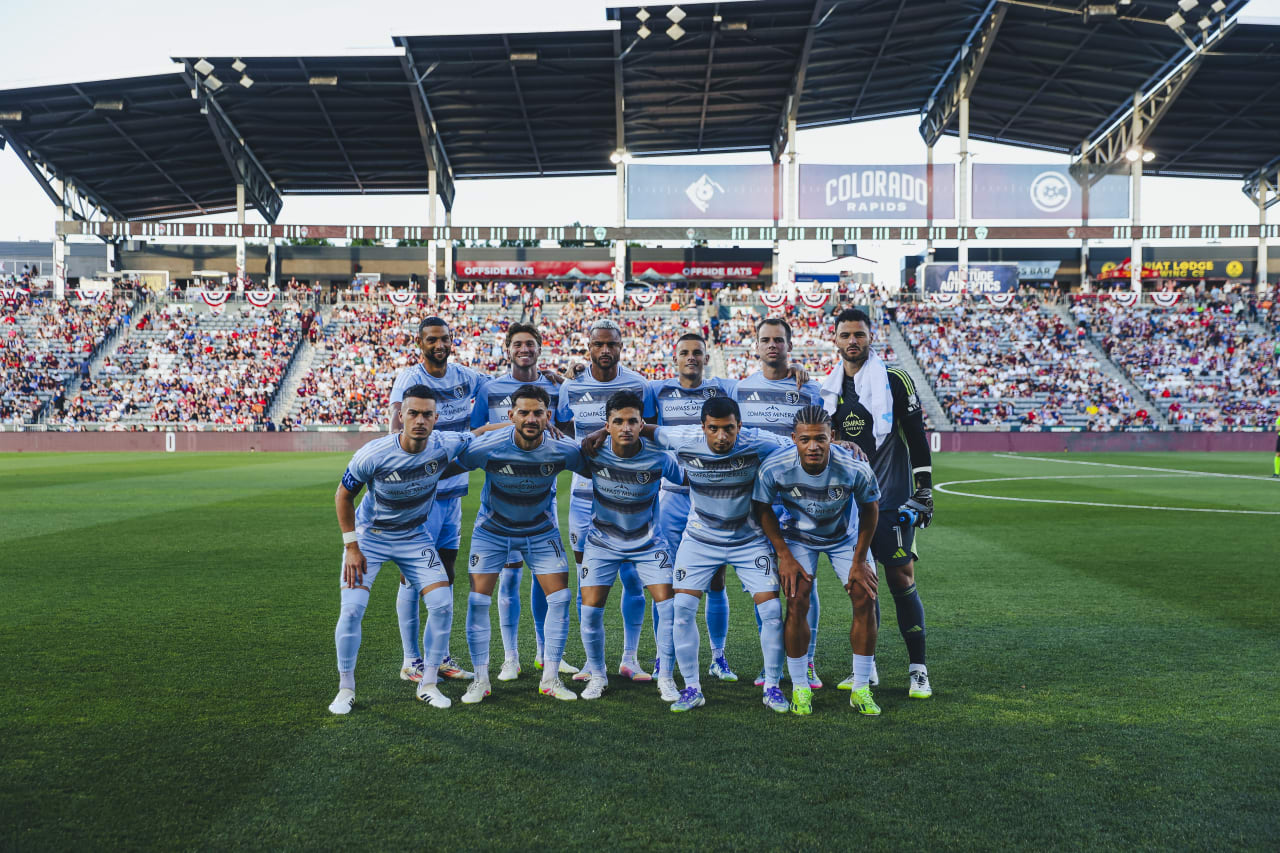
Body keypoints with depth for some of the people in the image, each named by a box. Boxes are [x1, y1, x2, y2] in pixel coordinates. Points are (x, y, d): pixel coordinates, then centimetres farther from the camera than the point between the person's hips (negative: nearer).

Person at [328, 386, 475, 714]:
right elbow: (343, 496, -10)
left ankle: (428, 684, 9)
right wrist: (351, 546, -11)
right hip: (369, 536, -2)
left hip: (415, 538, 2)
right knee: (352, 609, -14)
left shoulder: (445, 446, -21)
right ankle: (346, 688, 8)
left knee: (442, 605, -9)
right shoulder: (372, 455, -27)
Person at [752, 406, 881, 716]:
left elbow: (870, 509, -11)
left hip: (846, 536, 1)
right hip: (797, 537, -1)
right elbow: (763, 510, -11)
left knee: (865, 600, -9)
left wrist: (859, 561, -7)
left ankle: (861, 689, 6)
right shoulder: (774, 468, -31)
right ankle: (800, 688, 3)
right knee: (797, 603, -15)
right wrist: (784, 557, -13)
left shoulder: (855, 469, -32)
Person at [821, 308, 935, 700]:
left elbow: (917, 439, -3)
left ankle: (918, 669, 5)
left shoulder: (894, 381, -3)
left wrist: (923, 492, -7)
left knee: (902, 580, -5)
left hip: (891, 499, -4)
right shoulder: (827, 390, 10)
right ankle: (865, 666, 18)